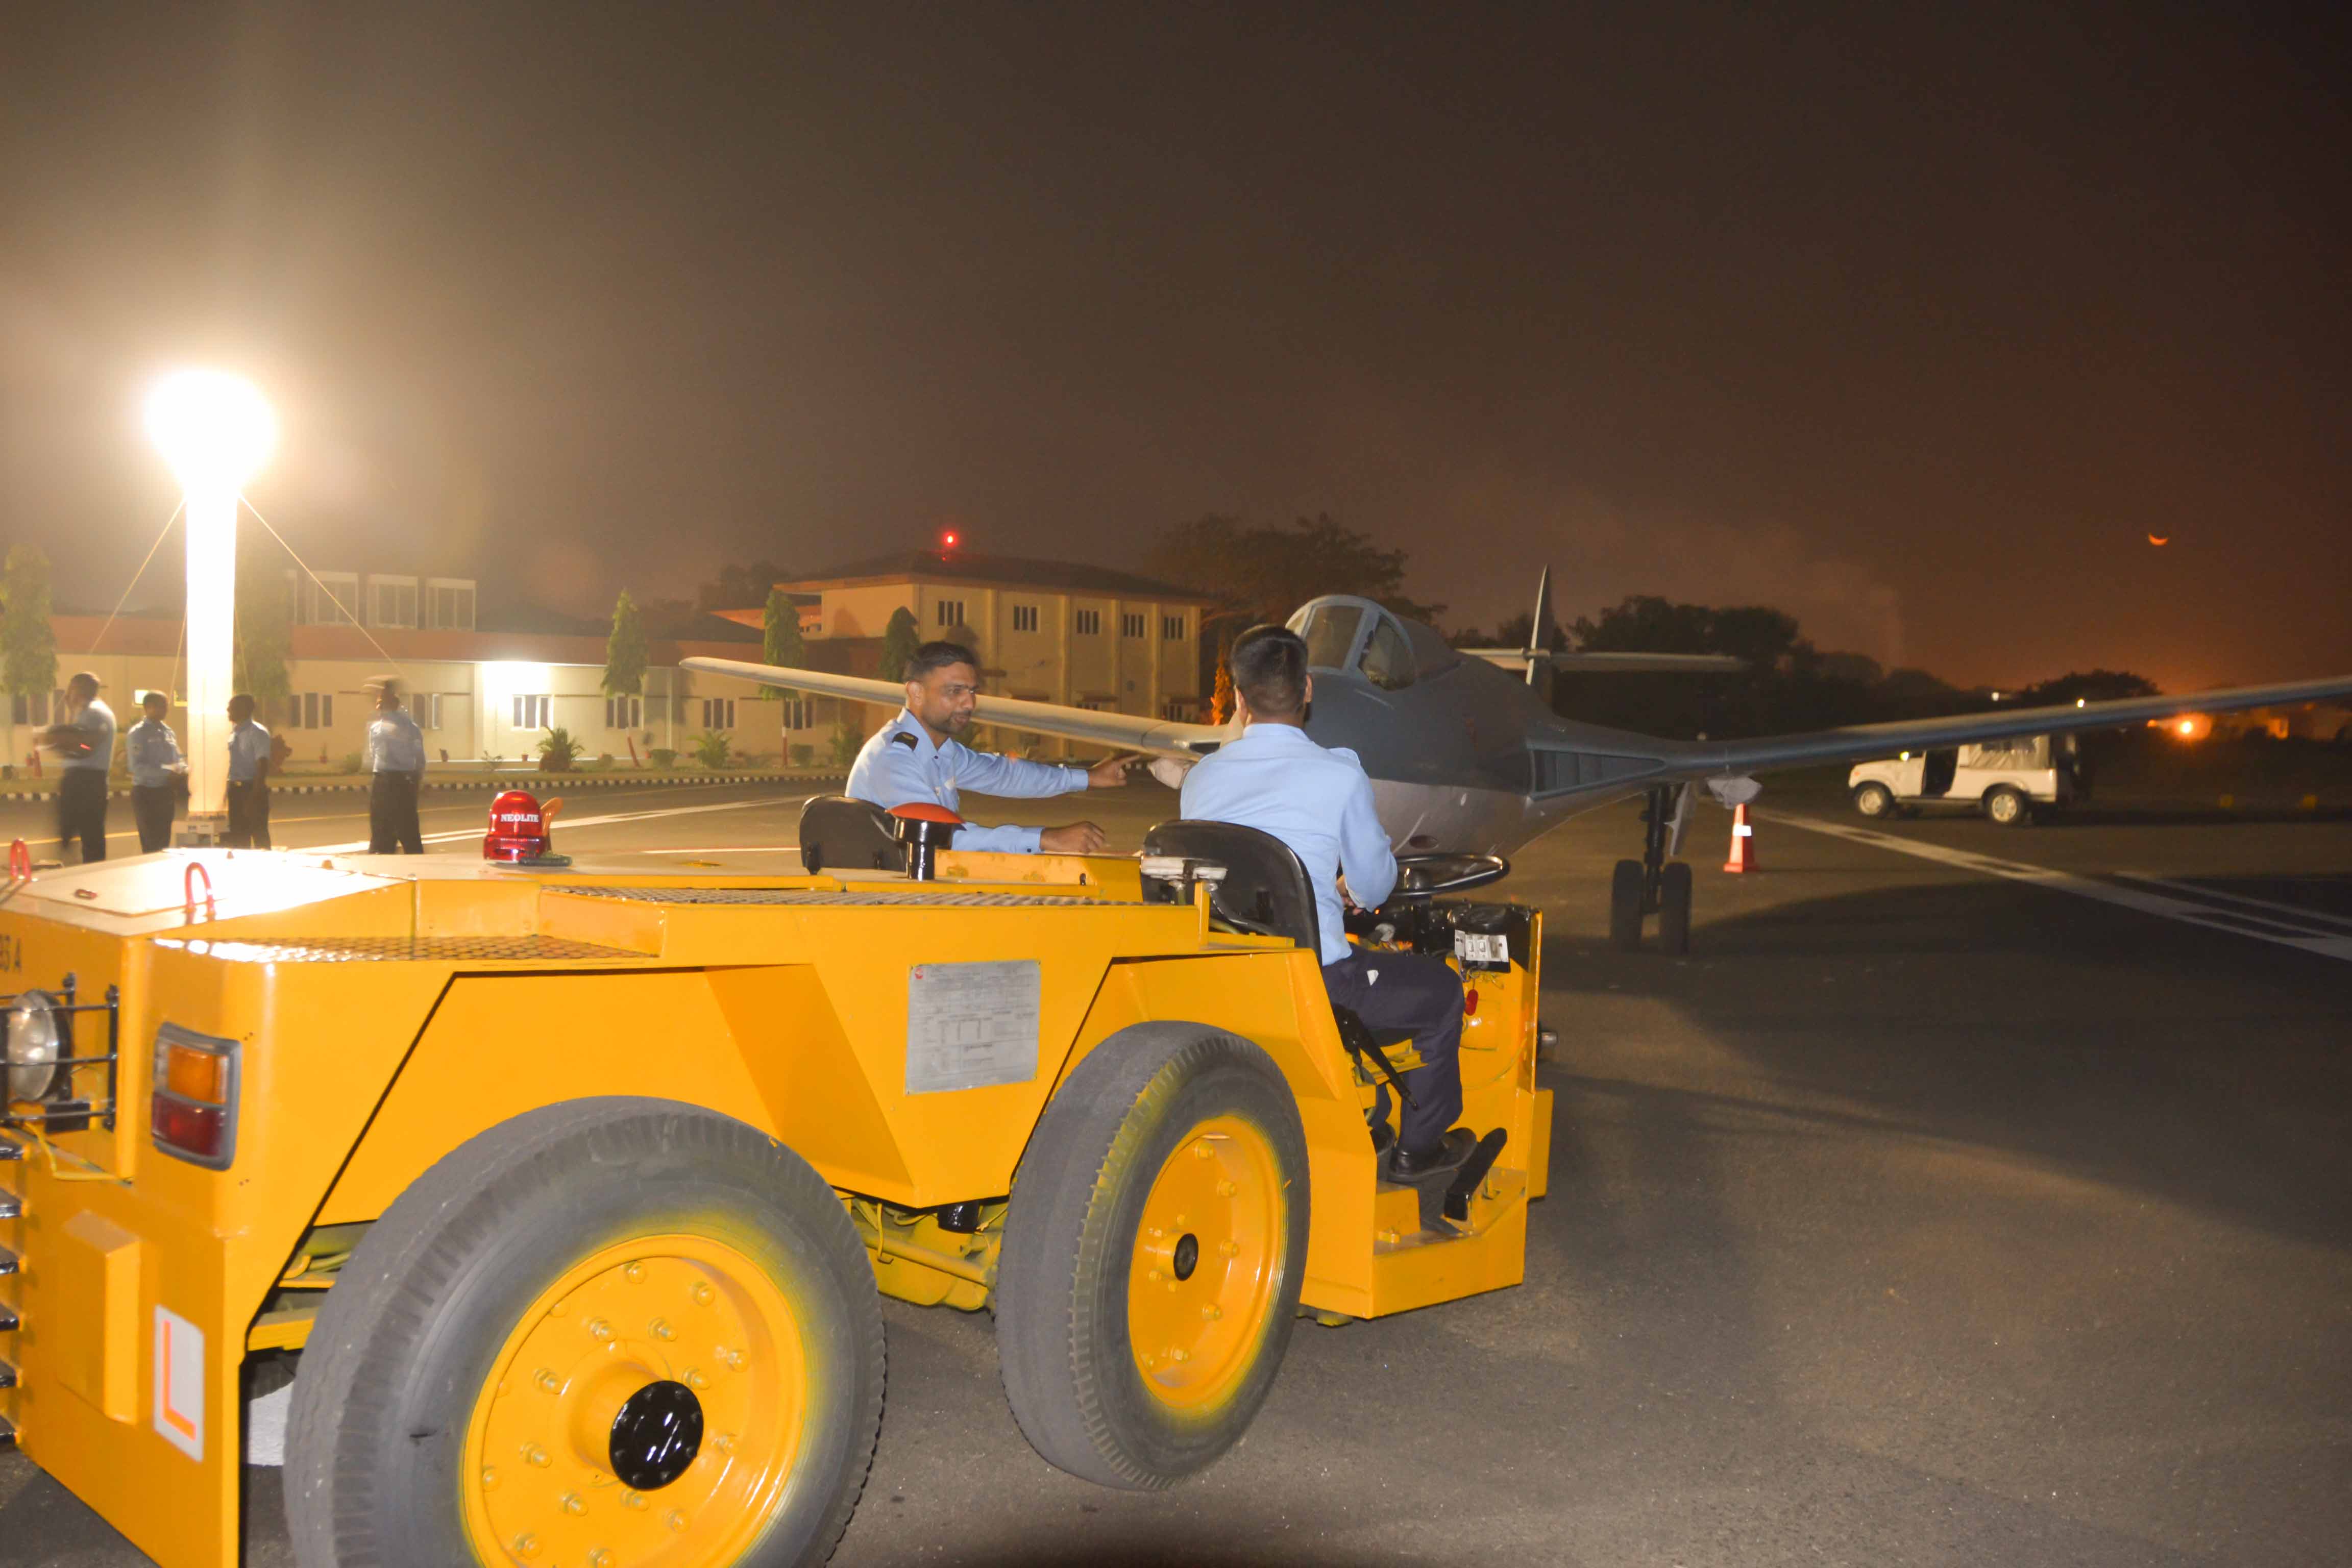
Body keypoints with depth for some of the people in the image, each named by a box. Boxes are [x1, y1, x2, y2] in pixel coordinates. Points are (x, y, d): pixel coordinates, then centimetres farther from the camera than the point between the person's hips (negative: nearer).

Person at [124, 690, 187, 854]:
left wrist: (182, 769, -7)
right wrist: (167, 770, -27)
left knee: (164, 842, 14)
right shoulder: (137, 733, -11)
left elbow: (178, 759, 16)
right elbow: (137, 767, -20)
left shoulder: (168, 732, 11)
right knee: (152, 845, -4)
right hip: (146, 794, -7)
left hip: (166, 793, 7)